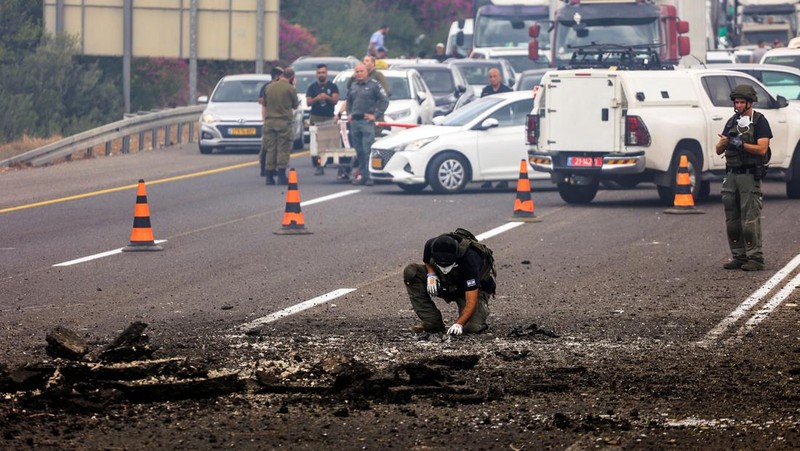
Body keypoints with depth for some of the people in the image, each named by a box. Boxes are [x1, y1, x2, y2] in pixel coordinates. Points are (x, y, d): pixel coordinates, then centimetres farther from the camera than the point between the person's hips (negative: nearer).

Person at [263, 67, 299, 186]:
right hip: (284, 122, -4)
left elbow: (264, 106, 16)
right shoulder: (290, 89, -6)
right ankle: (281, 176, -3)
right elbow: (295, 105, 6)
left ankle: (269, 177, 5)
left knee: (270, 149, 7)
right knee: (283, 149, 0)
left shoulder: (270, 87, 8)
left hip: (269, 121, 4)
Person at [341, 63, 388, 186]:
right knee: (359, 152, 7)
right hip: (354, 121, 6)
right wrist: (349, 114, 18)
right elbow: (349, 101, 32)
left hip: (367, 121, -6)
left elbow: (385, 101, -6)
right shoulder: (353, 86, 17)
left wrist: (376, 115, -9)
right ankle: (363, 175, 12)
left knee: (368, 151, -12)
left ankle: (369, 176, -11)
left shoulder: (374, 85, -2)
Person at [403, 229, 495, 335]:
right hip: (448, 283, 5)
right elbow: (427, 261, 2)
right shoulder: (431, 246, -26)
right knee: (410, 272, -19)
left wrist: (458, 324, -50)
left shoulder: (469, 259, -38)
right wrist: (431, 274, -20)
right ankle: (432, 322, -13)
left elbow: (471, 302, -37)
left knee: (471, 327, -32)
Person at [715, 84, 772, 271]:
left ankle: (755, 258, -10)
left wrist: (741, 144, -21)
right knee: (732, 219, 6)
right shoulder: (732, 122, 16)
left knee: (750, 218, -11)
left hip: (750, 176, -7)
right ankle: (739, 256, 11)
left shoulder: (759, 121, -2)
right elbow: (719, 150, 14)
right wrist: (723, 143, -9)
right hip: (731, 175, 7)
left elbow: (762, 149, -12)